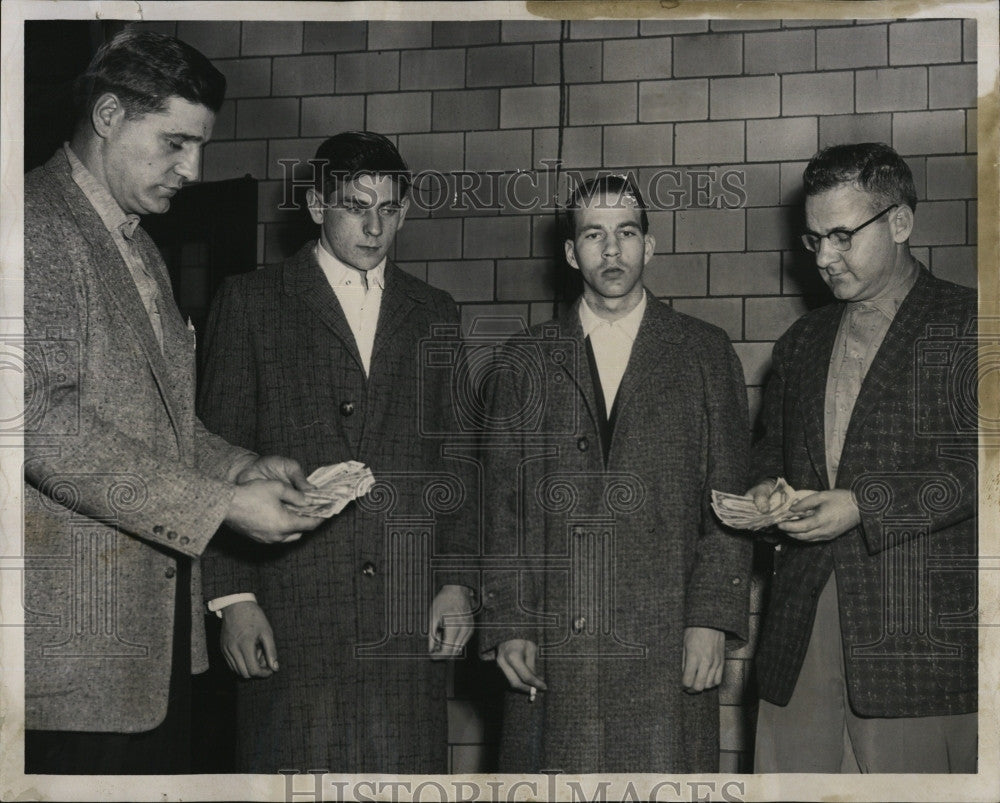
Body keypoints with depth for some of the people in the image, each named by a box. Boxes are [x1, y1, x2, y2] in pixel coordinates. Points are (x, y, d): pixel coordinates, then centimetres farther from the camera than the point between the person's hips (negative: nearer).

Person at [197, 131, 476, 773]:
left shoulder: (435, 313, 15)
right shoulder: (251, 303, 5)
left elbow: (452, 458, 15)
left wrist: (458, 582, 5)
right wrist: (234, 597, -5)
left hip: (409, 619, 3)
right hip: (290, 613, -2)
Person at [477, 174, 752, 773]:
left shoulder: (706, 354, 9)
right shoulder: (526, 363, 12)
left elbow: (729, 498, 4)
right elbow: (501, 504, 9)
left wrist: (713, 617, -5)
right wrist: (507, 626, 1)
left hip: (668, 651, -1)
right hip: (550, 648, 1)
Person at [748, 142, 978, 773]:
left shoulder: (968, 324, 0)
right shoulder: (802, 341, 20)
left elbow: (981, 464, -9)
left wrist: (864, 506, -15)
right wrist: (767, 491, 5)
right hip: (800, 624, 5)